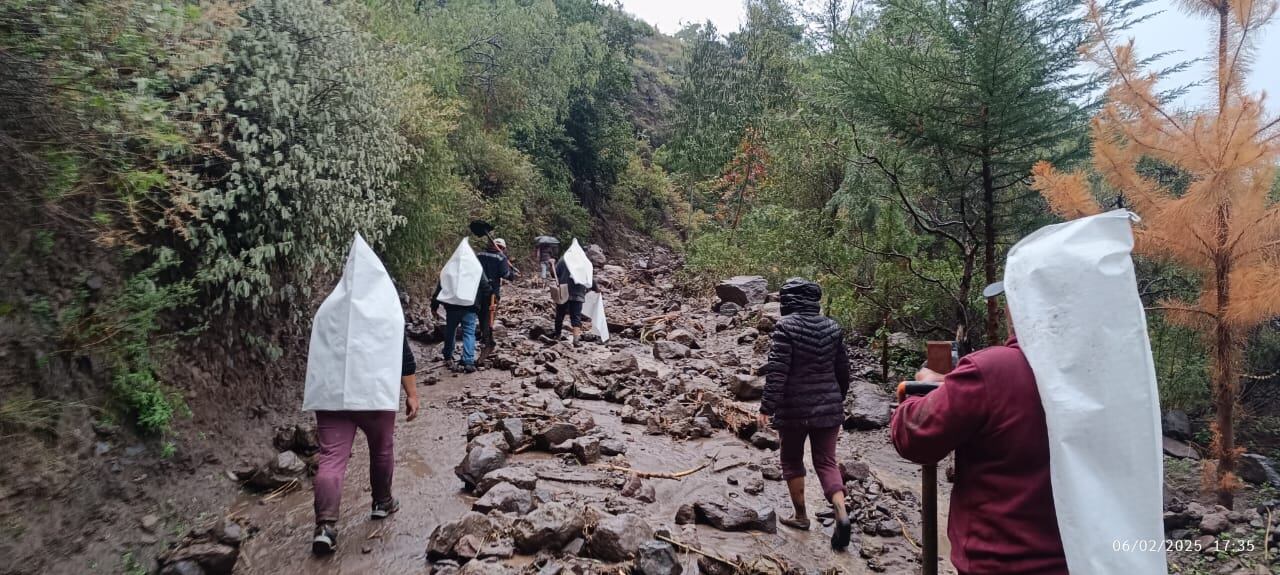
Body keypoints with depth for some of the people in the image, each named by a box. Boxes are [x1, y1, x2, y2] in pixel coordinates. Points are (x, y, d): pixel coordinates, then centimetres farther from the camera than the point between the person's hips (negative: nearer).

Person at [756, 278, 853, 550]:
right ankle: (841, 513, -12)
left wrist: (767, 407, -16)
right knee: (826, 462, 8)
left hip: (794, 409, -4)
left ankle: (801, 516, 23)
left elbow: (777, 370, -18)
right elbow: (843, 369, 12)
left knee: (792, 461, 14)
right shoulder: (832, 327, 5)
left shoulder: (786, 326, -12)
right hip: (828, 408, 4)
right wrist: (838, 399, 26)